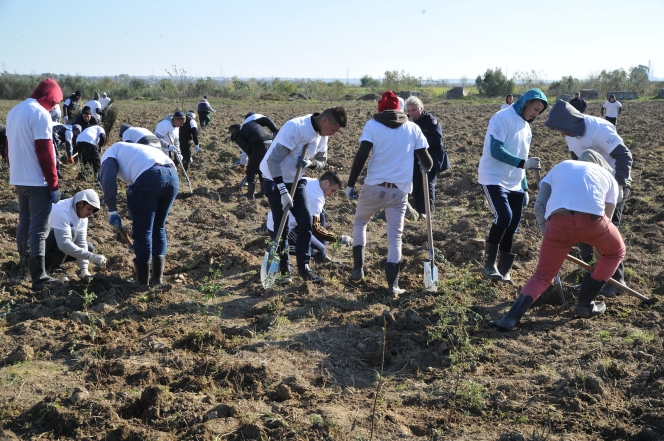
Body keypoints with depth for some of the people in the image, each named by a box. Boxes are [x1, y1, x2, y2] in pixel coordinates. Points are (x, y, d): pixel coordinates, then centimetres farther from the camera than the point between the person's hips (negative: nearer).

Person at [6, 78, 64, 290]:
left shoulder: (14, 111, 12)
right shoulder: (40, 114, -16)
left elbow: (9, 147, 17)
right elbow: (44, 153, -19)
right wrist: (54, 184, -15)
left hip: (18, 179, 9)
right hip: (37, 181, -9)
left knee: (24, 223, 18)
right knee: (39, 229, -6)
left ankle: (25, 265, 30)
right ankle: (39, 278, -4)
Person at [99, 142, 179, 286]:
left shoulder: (111, 152, 24)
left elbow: (108, 179, 2)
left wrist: (112, 210, 4)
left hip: (149, 178, -7)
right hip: (173, 176, 7)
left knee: (142, 232, 7)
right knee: (159, 228, 22)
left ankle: (143, 282, 17)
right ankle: (158, 278, 27)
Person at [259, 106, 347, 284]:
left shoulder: (322, 134, -5)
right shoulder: (295, 127, -29)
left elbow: (322, 161, 5)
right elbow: (273, 160, -31)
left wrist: (310, 163, -20)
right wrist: (283, 191, -33)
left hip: (296, 180, 7)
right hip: (275, 179, -6)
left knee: (306, 222, 0)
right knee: (282, 227, -3)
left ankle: (303, 266, 11)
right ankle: (283, 269, 12)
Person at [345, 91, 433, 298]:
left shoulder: (372, 124, 1)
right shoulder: (413, 128, 8)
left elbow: (361, 156, -10)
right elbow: (426, 162, 7)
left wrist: (350, 184, -3)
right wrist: (427, 167, 31)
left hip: (374, 187, -1)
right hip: (399, 191, 1)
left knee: (359, 223, 24)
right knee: (395, 237, 7)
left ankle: (358, 268, 19)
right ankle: (393, 285, 1)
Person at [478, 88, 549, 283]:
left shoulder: (526, 128, 15)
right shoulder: (503, 118, -10)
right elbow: (496, 150, -21)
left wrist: (524, 188, 16)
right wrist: (523, 162, -28)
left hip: (515, 184, 8)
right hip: (493, 179, -8)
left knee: (512, 228, 4)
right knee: (504, 217, -24)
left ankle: (504, 271, 14)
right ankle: (489, 264, -9)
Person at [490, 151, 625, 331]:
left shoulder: (561, 166, 34)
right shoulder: (608, 176, 32)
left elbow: (539, 205, 19)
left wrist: (547, 232, 22)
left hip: (557, 221, 1)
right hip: (591, 218, -1)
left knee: (542, 275, 16)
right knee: (616, 252, 30)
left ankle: (511, 318, -1)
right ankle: (585, 304, 32)